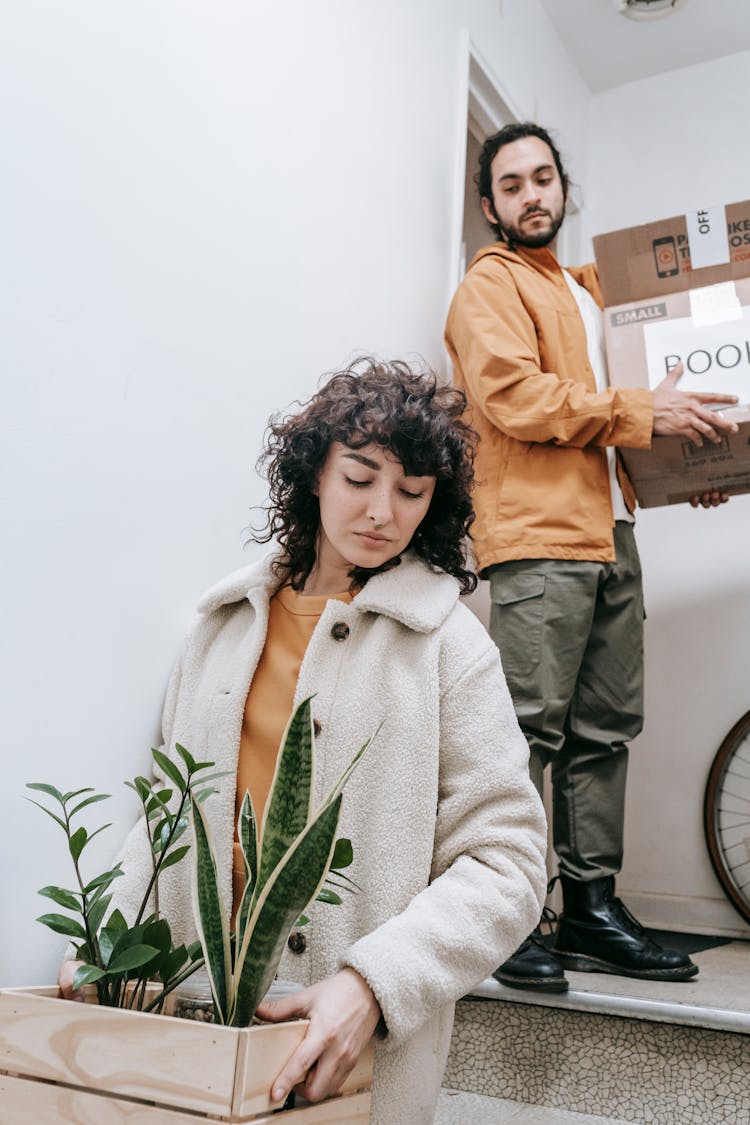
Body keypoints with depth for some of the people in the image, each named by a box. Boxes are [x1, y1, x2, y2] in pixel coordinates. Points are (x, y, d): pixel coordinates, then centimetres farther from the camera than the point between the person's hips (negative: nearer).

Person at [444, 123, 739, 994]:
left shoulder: (586, 287, 29)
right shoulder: (490, 285, 4)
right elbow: (513, 396, -12)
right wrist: (643, 411, -11)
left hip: (609, 533, 8)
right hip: (537, 538, -8)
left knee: (605, 729, 6)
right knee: (529, 728, -10)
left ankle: (591, 906, 15)